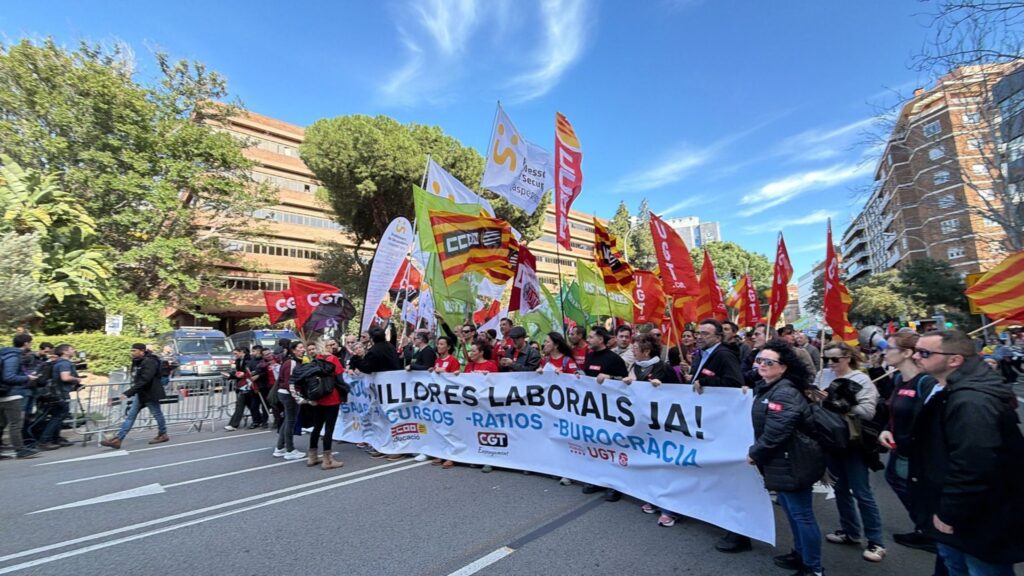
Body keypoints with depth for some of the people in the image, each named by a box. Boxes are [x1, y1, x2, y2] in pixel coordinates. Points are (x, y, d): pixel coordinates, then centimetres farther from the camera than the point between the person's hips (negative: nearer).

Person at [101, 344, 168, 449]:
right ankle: (118, 439, 8)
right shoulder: (137, 361, 7)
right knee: (130, 415, 7)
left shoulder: (150, 362, -22)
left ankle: (163, 435, 21)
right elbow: (136, 379, 18)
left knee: (157, 414, 6)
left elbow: (143, 381, -29)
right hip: (140, 394, 9)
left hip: (150, 393, -9)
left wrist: (128, 393, -31)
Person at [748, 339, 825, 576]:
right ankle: (800, 554, 40)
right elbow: (763, 427, 18)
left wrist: (754, 453, -16)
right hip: (782, 462, 10)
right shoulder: (766, 388, 8)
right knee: (791, 511, 23)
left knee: (801, 514, 3)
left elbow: (776, 433, -29)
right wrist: (757, 451, 9)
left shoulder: (784, 393, -24)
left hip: (793, 464, -10)